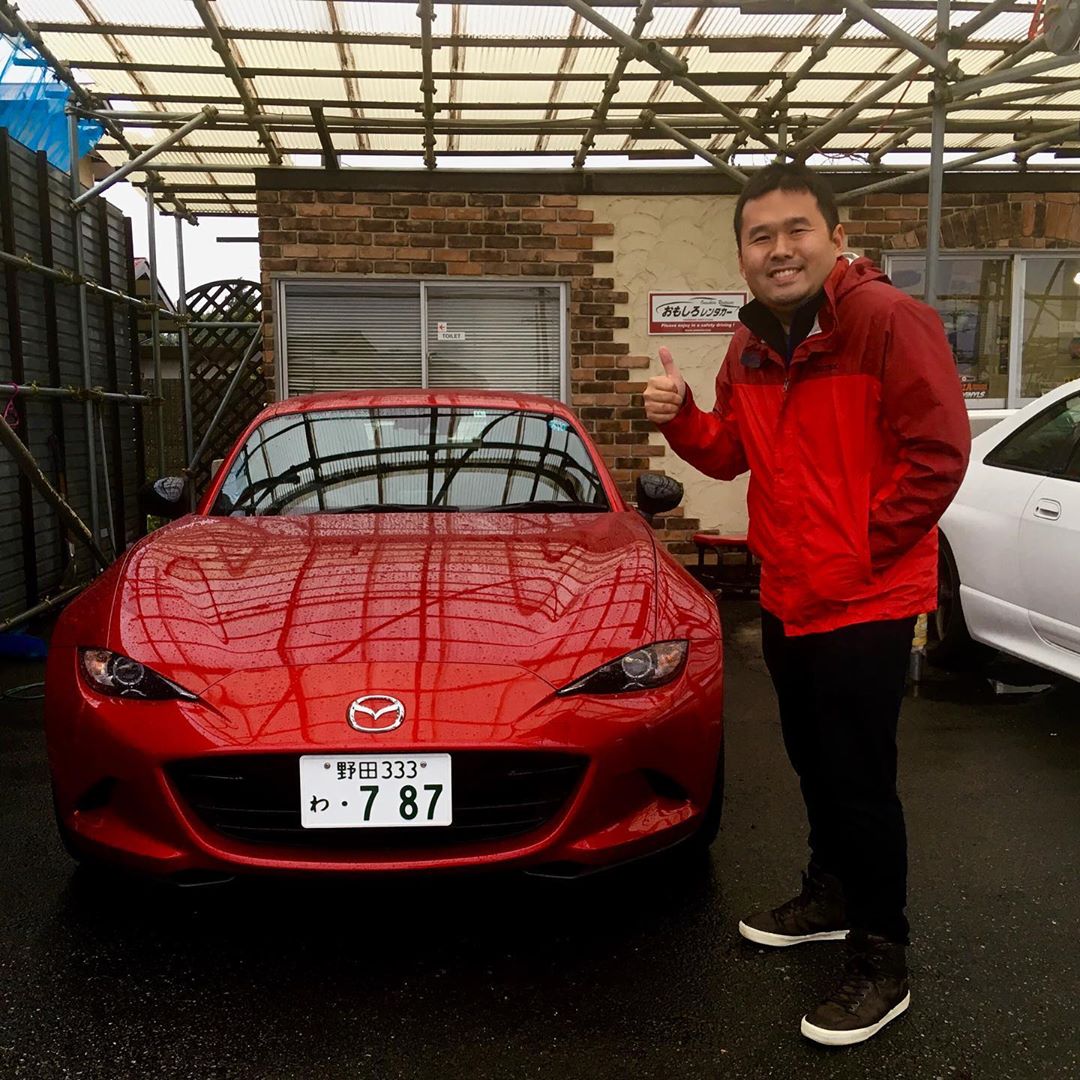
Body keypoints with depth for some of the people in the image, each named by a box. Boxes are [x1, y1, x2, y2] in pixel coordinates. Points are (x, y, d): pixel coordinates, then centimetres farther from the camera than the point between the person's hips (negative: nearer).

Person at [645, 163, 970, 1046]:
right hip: (788, 596, 8)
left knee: (861, 782, 1)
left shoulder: (889, 321, -17)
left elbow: (939, 453, -20)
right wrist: (679, 416, -6)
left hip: (866, 602, -8)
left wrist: (860, 553, -17)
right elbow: (730, 454, 14)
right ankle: (832, 896, 43)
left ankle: (881, 961, 19)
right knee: (814, 765, 22)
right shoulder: (752, 346, 7)